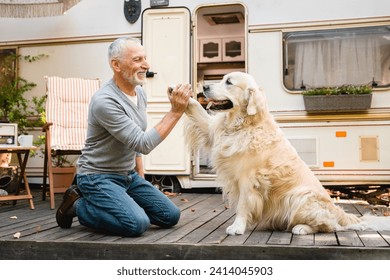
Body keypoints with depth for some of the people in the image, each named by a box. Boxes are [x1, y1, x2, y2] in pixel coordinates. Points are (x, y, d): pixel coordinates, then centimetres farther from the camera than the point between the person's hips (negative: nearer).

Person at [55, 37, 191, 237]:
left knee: (170, 216, 3)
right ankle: (78, 205, -2)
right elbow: (143, 144, -27)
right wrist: (175, 112, -28)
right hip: (98, 177, -8)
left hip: (129, 175, 8)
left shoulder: (140, 93, 4)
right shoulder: (104, 101, -24)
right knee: (138, 224, -26)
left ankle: (115, 204, 16)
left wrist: (141, 179, 16)